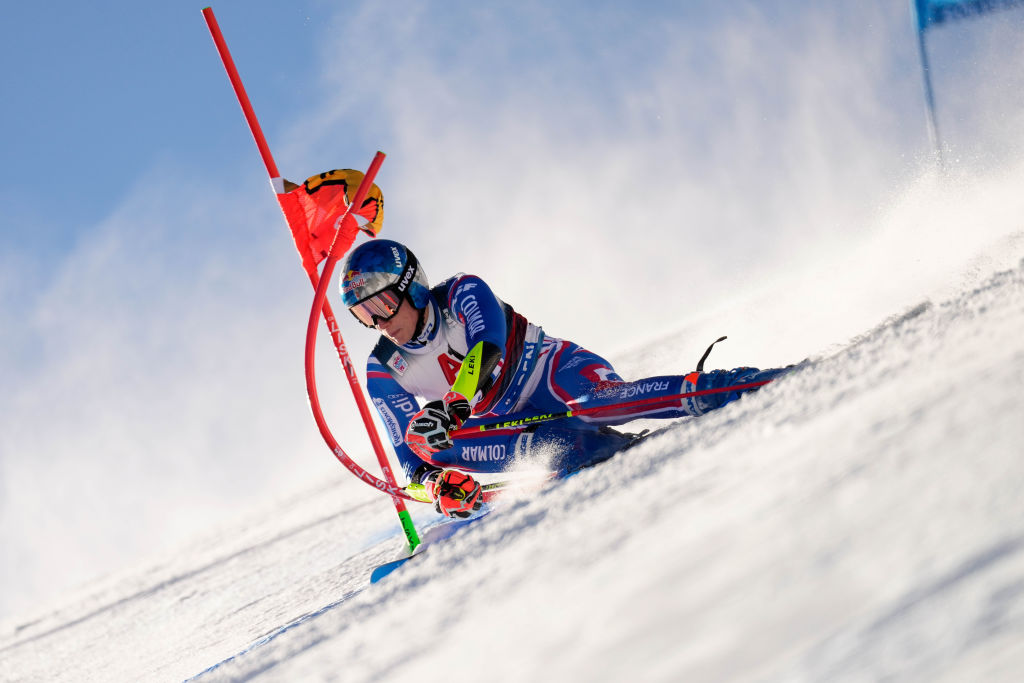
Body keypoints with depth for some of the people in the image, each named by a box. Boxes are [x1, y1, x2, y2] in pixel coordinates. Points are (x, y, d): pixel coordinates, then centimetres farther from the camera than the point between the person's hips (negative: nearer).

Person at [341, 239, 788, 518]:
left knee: (599, 399, -40)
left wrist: (451, 404, -51)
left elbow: (488, 349, -33)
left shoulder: (462, 294, -13)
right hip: (510, 425, 5)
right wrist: (438, 483, -29)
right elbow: (410, 457, -4)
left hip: (551, 370, -5)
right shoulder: (383, 373, -2)